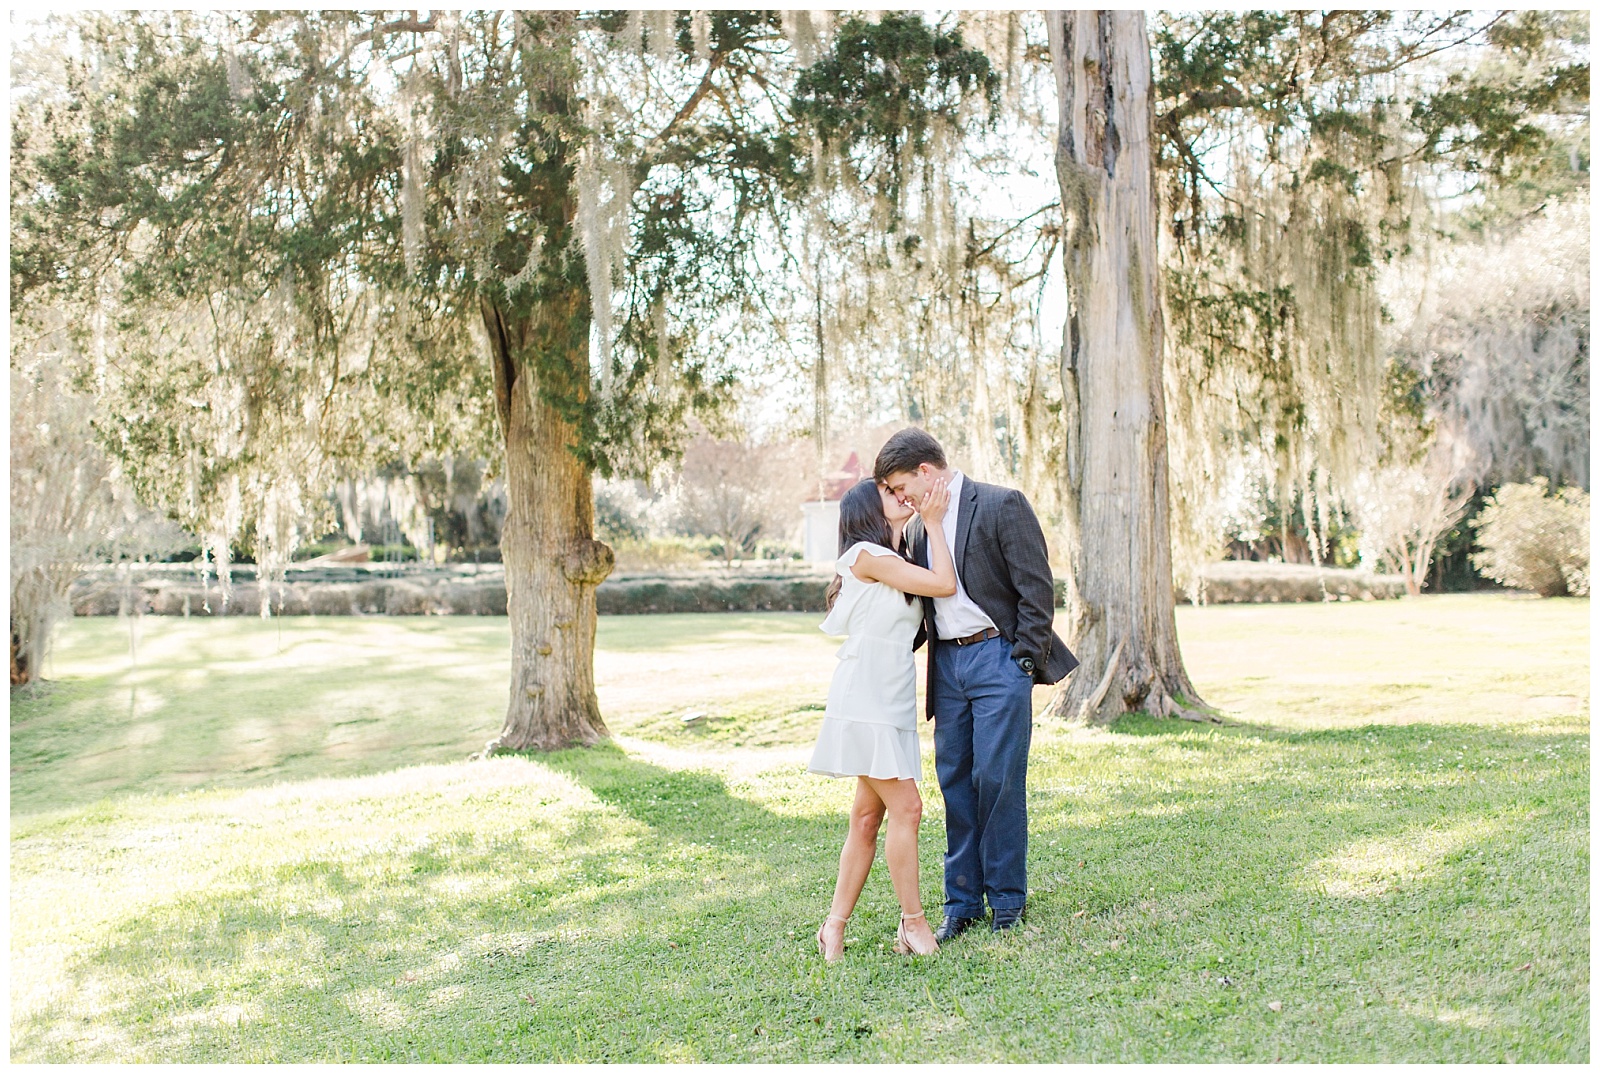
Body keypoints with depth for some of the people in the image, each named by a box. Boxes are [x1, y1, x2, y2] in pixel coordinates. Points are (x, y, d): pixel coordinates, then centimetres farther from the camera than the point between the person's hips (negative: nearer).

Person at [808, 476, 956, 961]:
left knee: (868, 817, 8)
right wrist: (933, 524, 0)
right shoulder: (866, 556, -9)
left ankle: (835, 926, 14)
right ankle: (912, 922, 1)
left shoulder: (897, 561, 20)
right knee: (906, 808, -9)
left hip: (890, 705, 9)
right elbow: (944, 584, -10)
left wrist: (930, 523, 14)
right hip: (865, 703, -9)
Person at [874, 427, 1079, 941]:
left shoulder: (1002, 505, -7)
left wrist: (1024, 662, -12)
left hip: (998, 658, -7)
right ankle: (963, 902, 17)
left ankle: (1007, 899, 10)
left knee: (998, 778, -4)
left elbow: (1037, 589, -10)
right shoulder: (923, 524, 13)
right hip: (947, 663, 7)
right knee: (954, 779, 8)